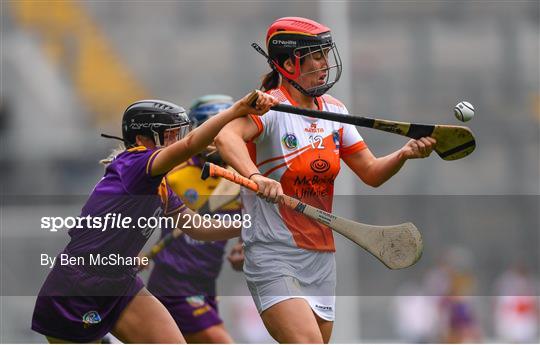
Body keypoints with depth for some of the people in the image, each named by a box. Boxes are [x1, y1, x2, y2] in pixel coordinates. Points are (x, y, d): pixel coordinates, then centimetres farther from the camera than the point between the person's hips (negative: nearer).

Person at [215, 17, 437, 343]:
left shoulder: (334, 110, 9)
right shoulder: (270, 106, -13)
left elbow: (371, 172, 12)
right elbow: (227, 136, -34)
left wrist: (404, 154, -8)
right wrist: (256, 177, -51)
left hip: (321, 258, 7)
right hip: (275, 258, -7)